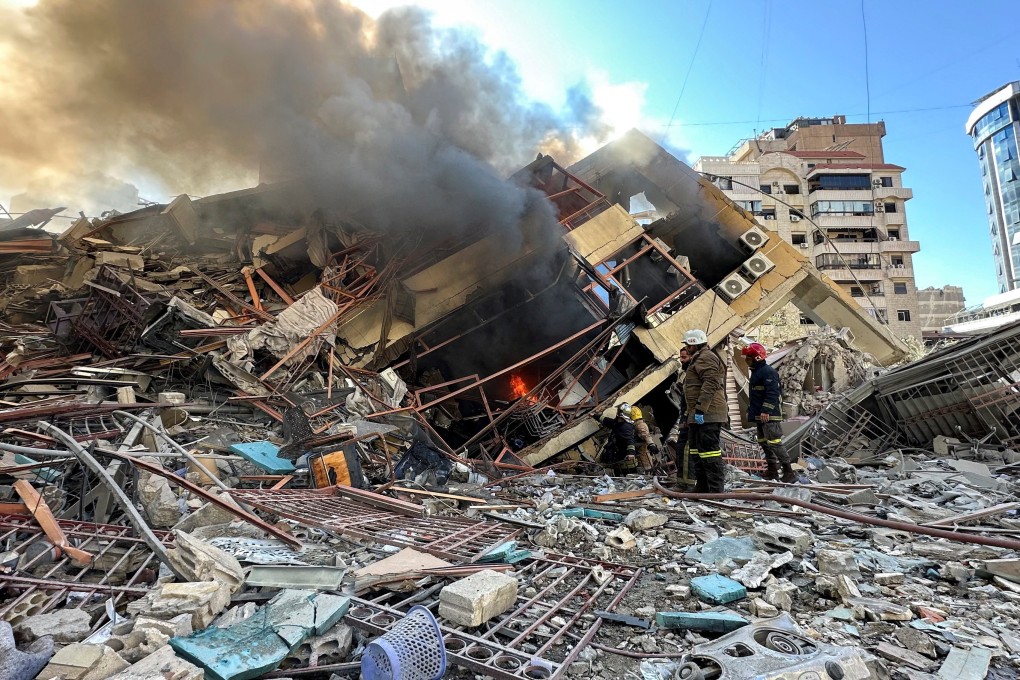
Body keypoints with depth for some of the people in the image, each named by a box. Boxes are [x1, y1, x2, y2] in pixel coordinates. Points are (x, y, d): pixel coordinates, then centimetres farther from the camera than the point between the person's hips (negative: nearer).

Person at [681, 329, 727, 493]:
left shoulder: (705, 357, -10)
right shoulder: (699, 359, 25)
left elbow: (710, 384, -22)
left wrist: (700, 409, -25)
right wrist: (691, 414, 27)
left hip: (707, 415, -12)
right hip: (700, 416, 12)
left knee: (709, 450, -10)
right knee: (698, 450, 16)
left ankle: (716, 490, -6)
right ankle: (702, 488, 25)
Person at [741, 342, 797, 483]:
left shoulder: (768, 372, -14)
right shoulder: (756, 372, 18)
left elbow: (772, 393, -23)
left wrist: (766, 411, -27)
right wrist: (751, 411, 24)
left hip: (770, 415, -11)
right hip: (759, 415, 11)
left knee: (774, 442, -11)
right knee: (763, 442, 14)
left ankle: (788, 471, -5)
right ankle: (772, 469, 23)